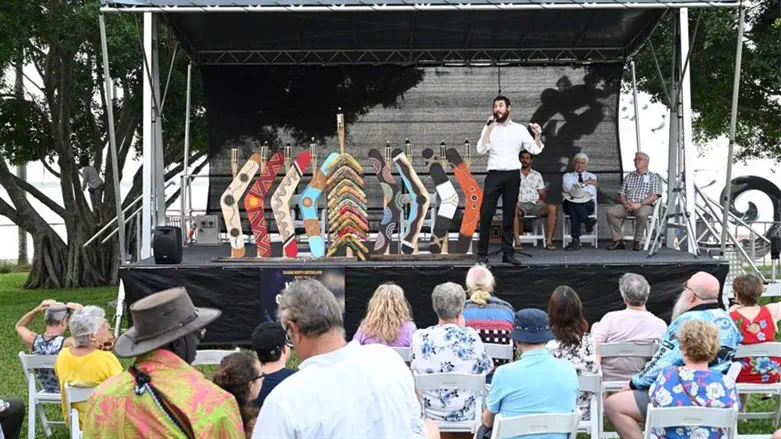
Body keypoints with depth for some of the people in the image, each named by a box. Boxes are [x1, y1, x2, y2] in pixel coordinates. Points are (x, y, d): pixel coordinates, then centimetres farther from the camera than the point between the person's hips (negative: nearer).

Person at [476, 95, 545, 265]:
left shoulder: (520, 129, 7)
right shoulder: (489, 128, 7)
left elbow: (535, 150, 3)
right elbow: (481, 149, -8)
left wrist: (538, 135, -14)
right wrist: (489, 128, -14)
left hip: (513, 176, 1)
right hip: (494, 175, -1)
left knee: (509, 215, 6)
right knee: (486, 213, -8)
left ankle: (508, 253, 10)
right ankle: (482, 252, -4)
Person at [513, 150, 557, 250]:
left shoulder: (537, 175, 20)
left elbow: (543, 194, 18)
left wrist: (542, 199, -5)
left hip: (535, 204, 3)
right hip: (520, 204, -2)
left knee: (552, 208, -28)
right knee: (514, 209, -40)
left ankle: (548, 241, -29)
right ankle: (517, 241, -40)